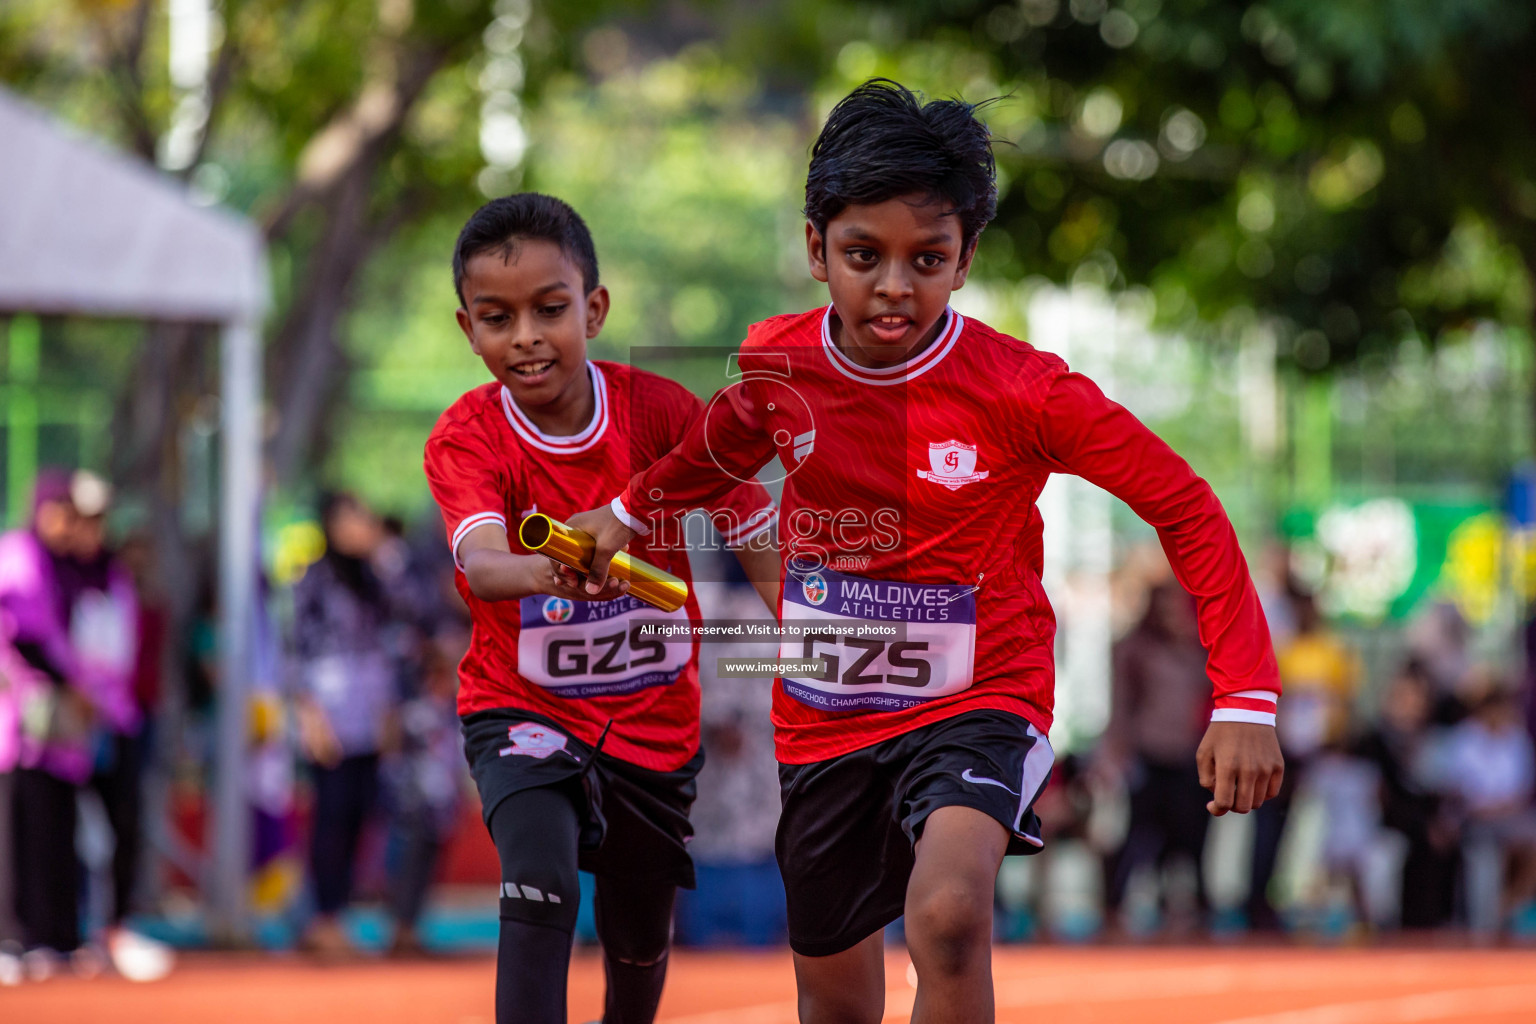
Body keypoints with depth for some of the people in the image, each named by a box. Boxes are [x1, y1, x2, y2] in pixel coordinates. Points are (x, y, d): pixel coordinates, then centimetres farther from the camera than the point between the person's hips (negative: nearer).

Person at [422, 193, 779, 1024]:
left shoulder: (659, 410, -12)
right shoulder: (466, 438, -17)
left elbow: (759, 542, -9)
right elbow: (480, 564, -36)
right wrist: (553, 571, -59)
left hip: (652, 717, 3)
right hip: (521, 708, -2)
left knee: (639, 943, 16)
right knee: (539, 878, -29)